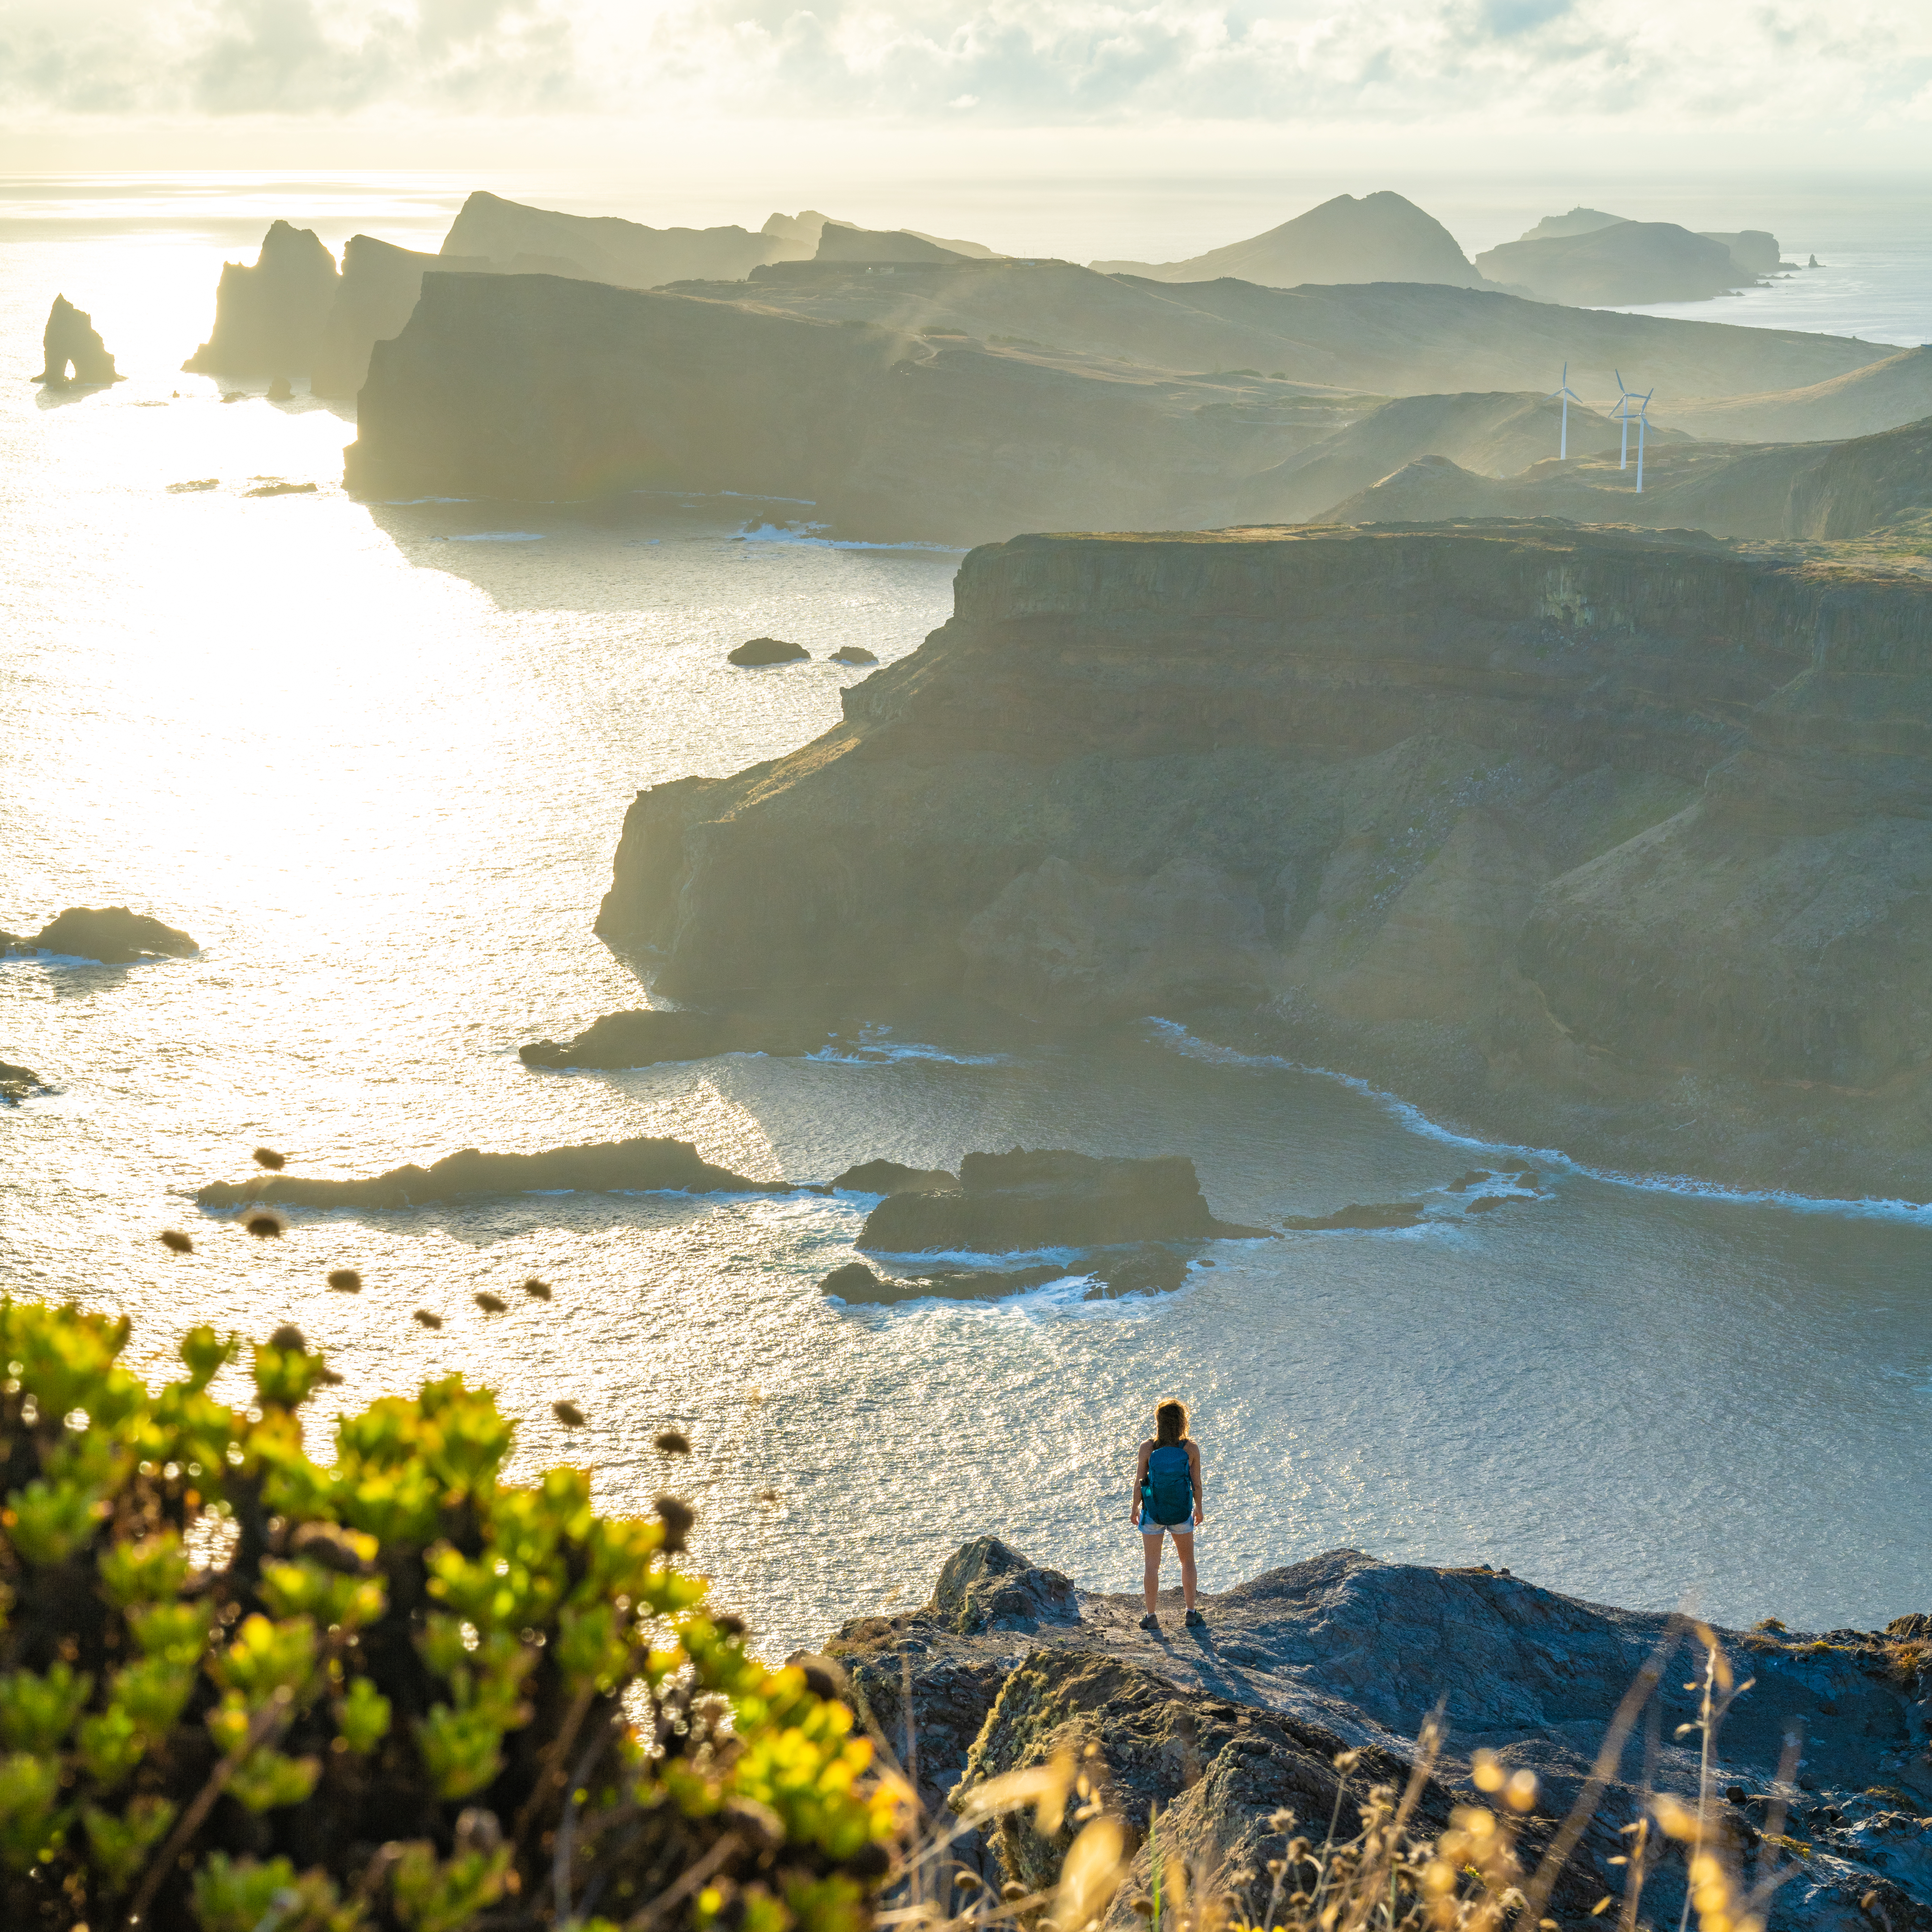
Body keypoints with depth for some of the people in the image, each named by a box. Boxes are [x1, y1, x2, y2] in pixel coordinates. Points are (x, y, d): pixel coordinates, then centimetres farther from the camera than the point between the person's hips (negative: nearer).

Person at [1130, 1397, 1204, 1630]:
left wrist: (1135, 1508, 7)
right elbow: (1196, 1484, -6)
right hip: (1182, 1514, 1)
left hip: (1152, 1514, -1)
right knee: (1188, 1562, 19)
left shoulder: (1148, 1449, -15)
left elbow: (1139, 1483, -8)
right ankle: (1191, 1612, 23)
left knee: (1152, 1565, 10)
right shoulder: (1191, 1449, -13)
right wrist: (1199, 1508, 11)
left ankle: (1151, 1617, 12)